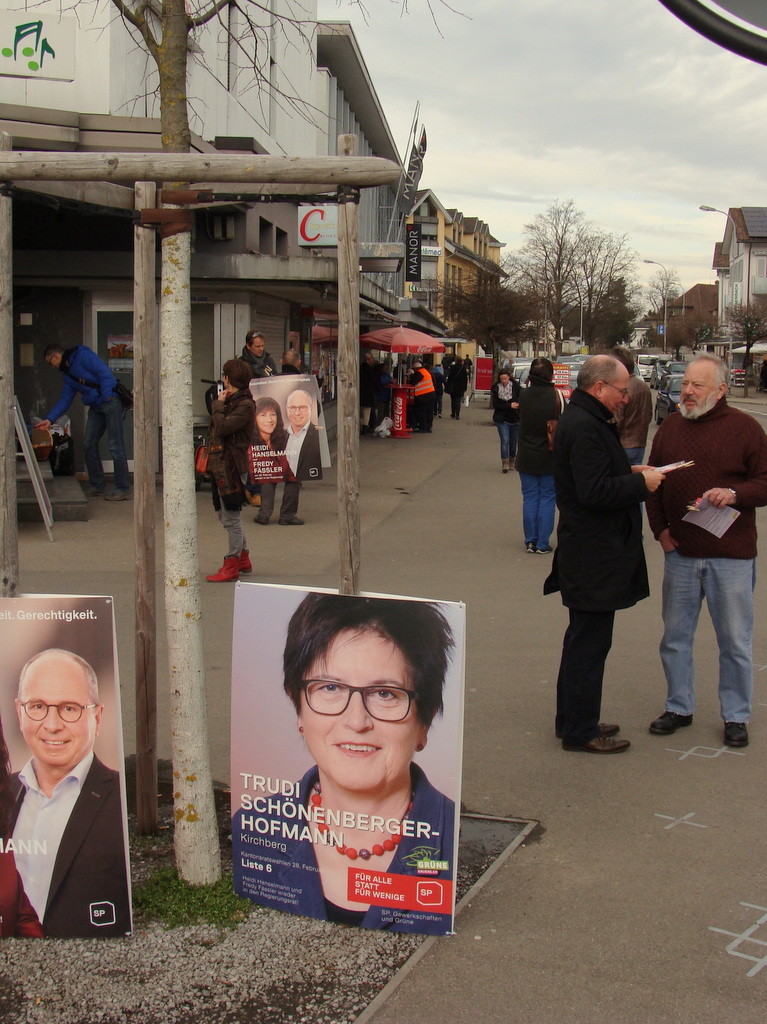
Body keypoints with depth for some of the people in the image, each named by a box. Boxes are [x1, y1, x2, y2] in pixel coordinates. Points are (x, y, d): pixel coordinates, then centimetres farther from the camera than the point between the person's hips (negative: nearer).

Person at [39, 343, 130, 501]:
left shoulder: (82, 356, -6)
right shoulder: (68, 375, 20)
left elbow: (104, 372, -15)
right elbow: (64, 400, 19)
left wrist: (107, 397, -20)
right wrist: (49, 419, 9)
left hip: (111, 401, -9)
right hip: (95, 408, 9)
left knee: (115, 446, -10)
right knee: (89, 444, 6)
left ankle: (123, 489, -9)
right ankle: (97, 486, 15)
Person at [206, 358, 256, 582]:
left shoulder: (246, 405, -14)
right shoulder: (230, 400, 15)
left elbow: (223, 427, -23)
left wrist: (218, 405, -12)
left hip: (232, 466, -10)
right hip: (220, 465, 10)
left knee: (231, 518, -2)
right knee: (224, 514, 17)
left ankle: (231, 567, 6)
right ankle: (243, 558, 30)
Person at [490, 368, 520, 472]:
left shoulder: (515, 387, -4)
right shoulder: (495, 389, -2)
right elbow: (495, 405, -6)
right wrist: (509, 406, -14)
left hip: (515, 419, 1)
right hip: (502, 419, -1)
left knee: (513, 441, 10)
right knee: (505, 441, -10)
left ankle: (512, 462, 25)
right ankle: (505, 463, -11)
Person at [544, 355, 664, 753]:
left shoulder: (584, 419, 14)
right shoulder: (584, 427, -20)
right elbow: (595, 492, -26)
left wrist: (631, 473, 8)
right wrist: (641, 483, -15)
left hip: (586, 552, 11)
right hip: (594, 554, -11)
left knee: (584, 639, 18)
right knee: (589, 642, -2)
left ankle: (573, 720, 29)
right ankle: (580, 731, 7)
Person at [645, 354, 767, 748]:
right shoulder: (669, 427, 7)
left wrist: (735, 494, -22)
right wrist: (659, 528, 4)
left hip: (730, 556, -4)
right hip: (679, 553, 4)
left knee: (734, 641, 6)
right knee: (675, 636, 11)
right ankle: (679, 707, 27)